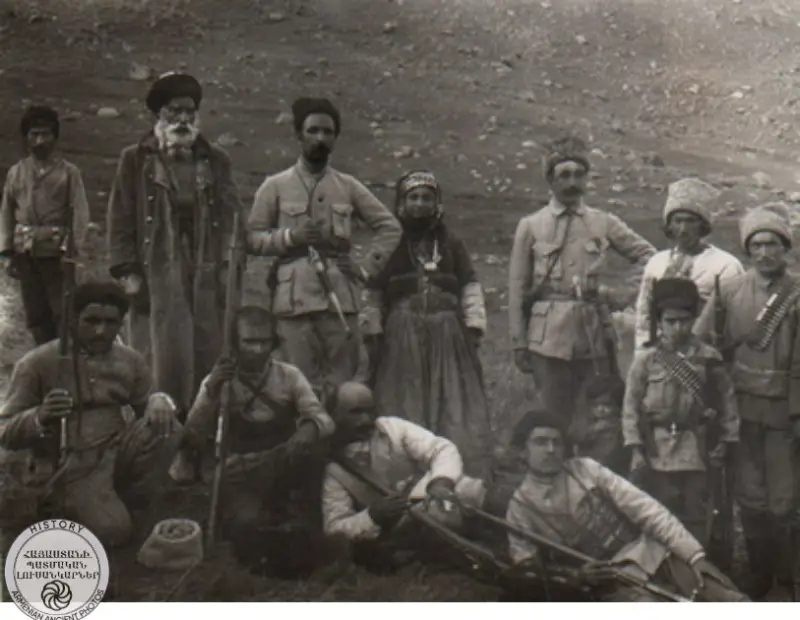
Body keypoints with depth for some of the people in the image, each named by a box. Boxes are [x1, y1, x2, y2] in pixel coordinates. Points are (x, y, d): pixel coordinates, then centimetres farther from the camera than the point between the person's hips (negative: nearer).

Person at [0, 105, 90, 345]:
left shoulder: (69, 172, 1)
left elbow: (80, 213, -4)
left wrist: (78, 252, -11)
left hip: (57, 250, -3)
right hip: (25, 251, 3)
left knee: (63, 311, -1)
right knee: (35, 313, 9)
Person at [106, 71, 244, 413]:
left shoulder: (216, 161, 13)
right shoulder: (135, 160, 8)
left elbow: (232, 218, 10)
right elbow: (120, 220, 4)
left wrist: (229, 269, 1)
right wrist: (128, 272, -4)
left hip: (206, 274, 2)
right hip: (155, 274, -2)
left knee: (207, 356, 1)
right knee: (159, 357, -4)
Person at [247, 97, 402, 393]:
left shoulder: (348, 187, 13)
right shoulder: (275, 186, 7)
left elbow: (390, 227, 16)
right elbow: (252, 238, 5)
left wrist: (367, 268, 6)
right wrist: (290, 237, -10)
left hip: (341, 298, 2)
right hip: (295, 299, -2)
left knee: (343, 387, 2)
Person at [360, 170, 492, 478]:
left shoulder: (451, 243, 11)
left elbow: (470, 286, 9)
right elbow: (372, 293, 4)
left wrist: (474, 327, -1)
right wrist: (372, 334, -2)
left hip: (448, 336, 2)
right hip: (401, 337, -1)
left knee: (456, 409, 0)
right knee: (404, 413, 2)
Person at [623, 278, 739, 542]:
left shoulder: (709, 358, 0)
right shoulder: (646, 359, -3)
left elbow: (727, 399, 7)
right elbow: (631, 406, -2)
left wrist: (726, 441, 5)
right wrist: (636, 450, -6)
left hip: (697, 452, 1)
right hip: (658, 453, -1)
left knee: (697, 518, 9)